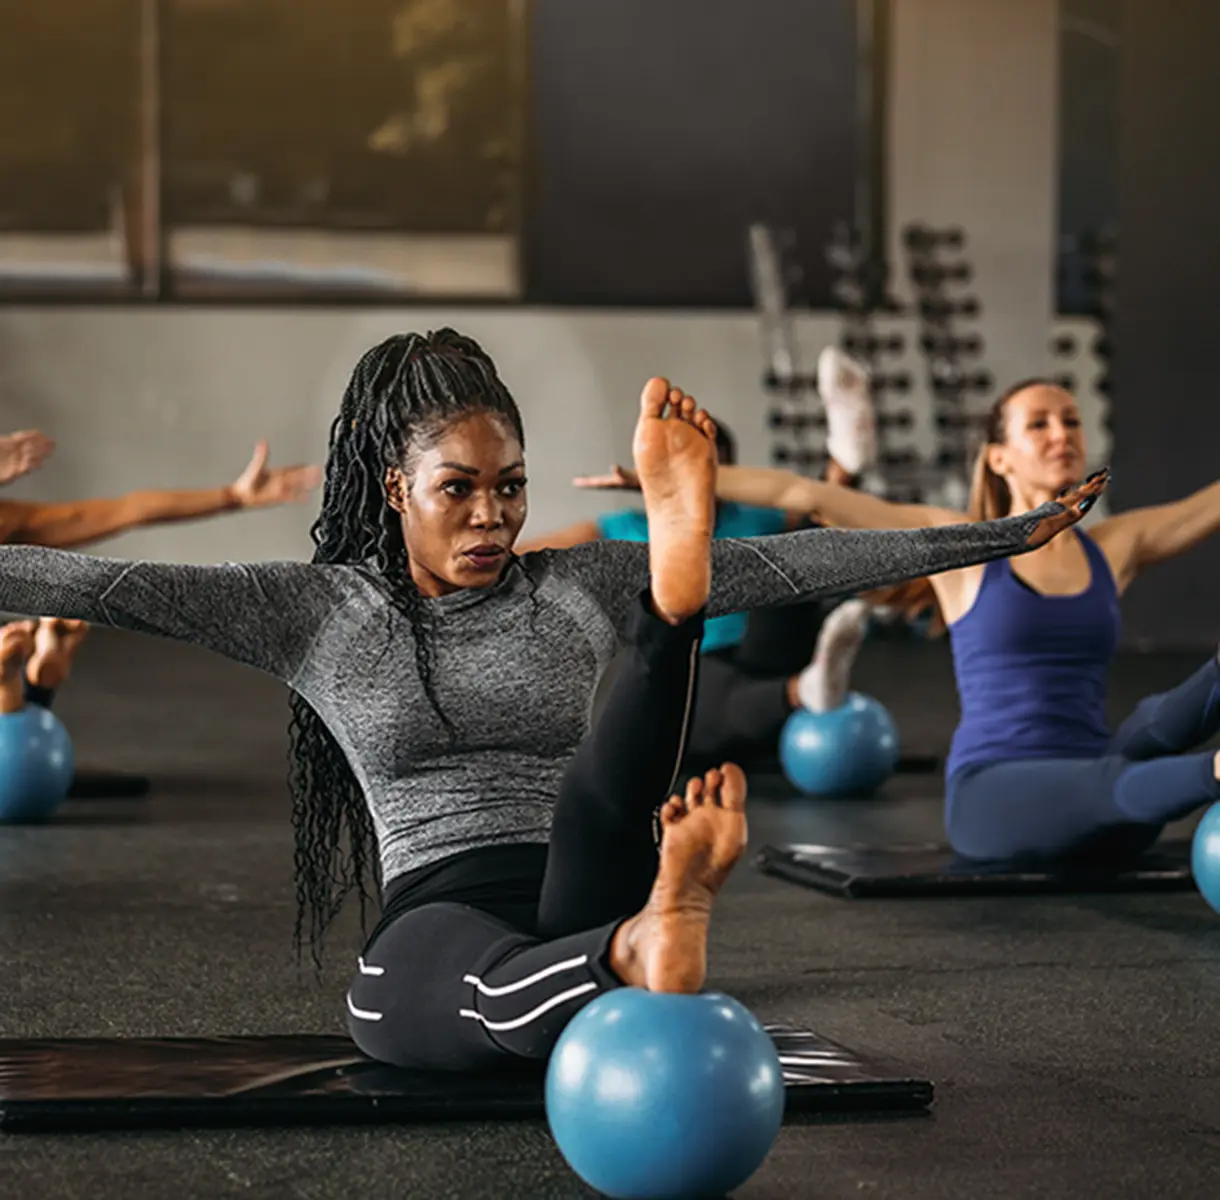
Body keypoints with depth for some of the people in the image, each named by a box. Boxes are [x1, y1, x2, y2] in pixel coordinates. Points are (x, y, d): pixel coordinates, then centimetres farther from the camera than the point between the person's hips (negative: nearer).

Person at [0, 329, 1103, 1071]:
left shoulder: (585, 586, 12)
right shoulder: (318, 611, 8)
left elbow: (793, 564, 8)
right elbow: (111, 587, -1)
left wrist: (1001, 536, 5)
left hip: (580, 912, 2)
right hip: (432, 945, -2)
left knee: (600, 799, -31)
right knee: (505, 988, -40)